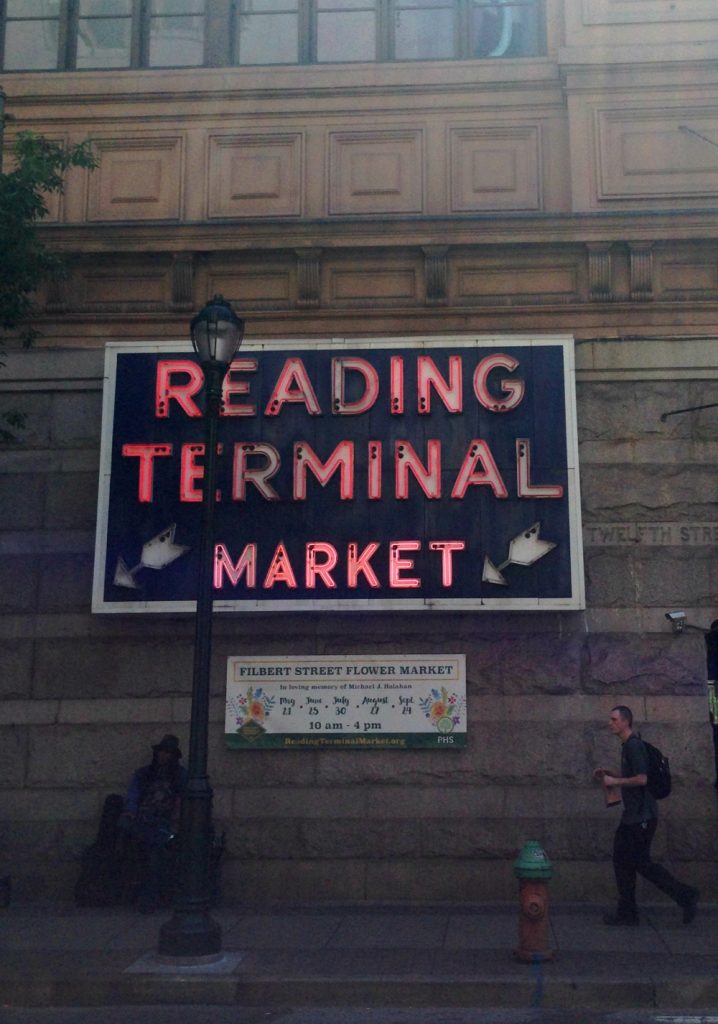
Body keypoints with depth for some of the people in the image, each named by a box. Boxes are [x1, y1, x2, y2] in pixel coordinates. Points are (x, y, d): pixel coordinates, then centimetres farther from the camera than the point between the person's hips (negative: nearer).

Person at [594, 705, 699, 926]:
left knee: (641, 862, -4)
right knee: (622, 860, 10)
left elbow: (642, 779, -25)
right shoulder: (628, 745, 15)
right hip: (632, 815, 10)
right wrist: (610, 775, 13)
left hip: (642, 816, -10)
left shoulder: (634, 746, -16)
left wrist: (614, 781, -15)